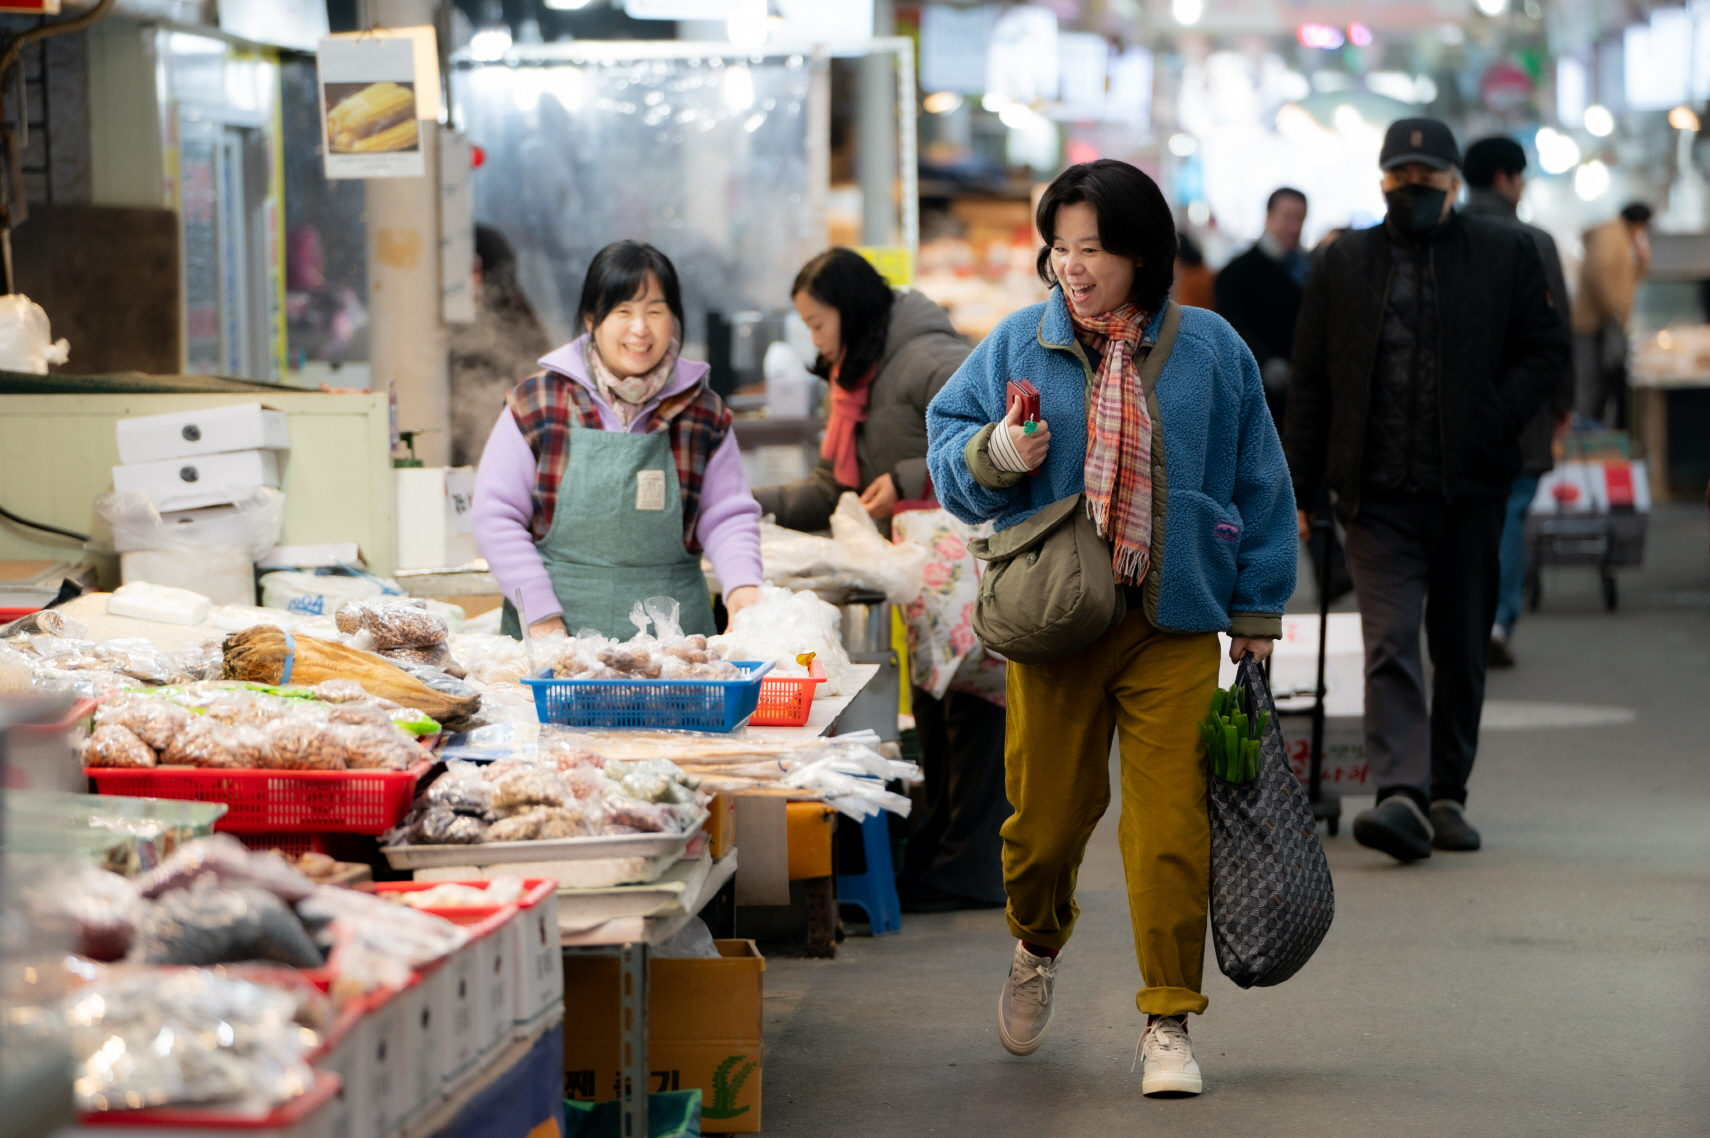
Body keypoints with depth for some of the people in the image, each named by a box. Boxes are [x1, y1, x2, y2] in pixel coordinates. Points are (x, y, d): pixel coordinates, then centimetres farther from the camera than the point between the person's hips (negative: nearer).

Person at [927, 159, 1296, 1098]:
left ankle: (1169, 1022, 5)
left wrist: (1256, 612, 9)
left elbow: (1257, 485, 9)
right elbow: (948, 442, 10)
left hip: (1174, 630, -1)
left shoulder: (1210, 351, 2)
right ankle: (1037, 948, 38)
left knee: (1170, 827, -6)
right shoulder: (1019, 344, 3)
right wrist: (994, 453, -13)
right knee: (1046, 812, 6)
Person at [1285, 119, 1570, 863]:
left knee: (1462, 650, 9)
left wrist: (1497, 419, -10)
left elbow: (1545, 349, 8)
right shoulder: (1342, 265, 9)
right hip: (1379, 492, -1)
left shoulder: (1506, 256, 7)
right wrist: (1295, 490, 4)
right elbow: (1310, 384, 9)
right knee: (1390, 642, -13)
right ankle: (1402, 795, -22)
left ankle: (1448, 794, 21)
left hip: (1470, 488, 1)